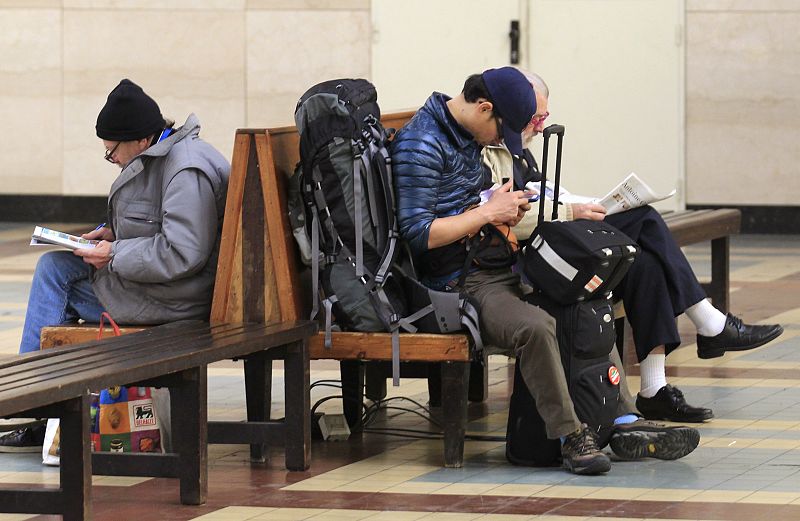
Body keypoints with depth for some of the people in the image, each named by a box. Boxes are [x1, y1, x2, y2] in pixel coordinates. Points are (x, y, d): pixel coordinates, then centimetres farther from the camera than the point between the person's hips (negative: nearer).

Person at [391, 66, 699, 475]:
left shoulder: (469, 135, 15)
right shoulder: (421, 145, -15)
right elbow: (417, 233, -21)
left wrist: (506, 208, 9)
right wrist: (488, 213, -14)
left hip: (493, 268, 10)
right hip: (457, 284, -10)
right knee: (535, 326, -33)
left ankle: (624, 425, 1)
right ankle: (570, 437, -23)